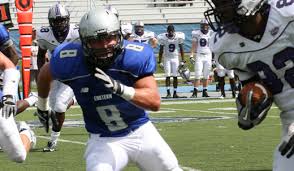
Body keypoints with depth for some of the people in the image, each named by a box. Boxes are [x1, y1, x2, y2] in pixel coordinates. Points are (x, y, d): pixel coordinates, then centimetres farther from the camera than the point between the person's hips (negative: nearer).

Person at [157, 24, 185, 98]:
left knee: (175, 76, 1)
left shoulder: (178, 37, -6)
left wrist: (182, 61, -2)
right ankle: (168, 93, -6)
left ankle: (175, 93, 7)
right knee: (168, 76, -7)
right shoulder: (163, 38, -9)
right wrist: (160, 61, -5)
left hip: (175, 58, 1)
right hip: (167, 59, -1)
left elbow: (181, 49, 1)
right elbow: (161, 50, -3)